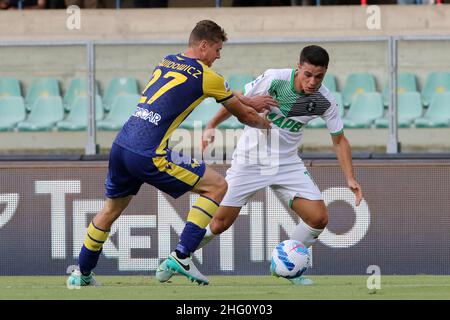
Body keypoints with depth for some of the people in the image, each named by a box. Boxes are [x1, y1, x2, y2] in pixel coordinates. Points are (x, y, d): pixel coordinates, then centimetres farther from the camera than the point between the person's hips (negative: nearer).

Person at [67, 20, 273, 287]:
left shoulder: (167, 62, 19)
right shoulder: (206, 76, -2)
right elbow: (244, 115, 12)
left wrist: (249, 102, 41)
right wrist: (266, 124, 32)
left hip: (121, 145, 8)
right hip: (149, 155, -8)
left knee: (111, 210, 27)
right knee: (217, 185, 1)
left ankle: (81, 274, 37)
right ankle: (181, 256, -4)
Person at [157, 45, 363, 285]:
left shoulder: (325, 101, -11)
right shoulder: (274, 80, -20)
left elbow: (339, 140, 2)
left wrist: (350, 178, -6)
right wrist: (211, 126, -11)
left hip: (287, 163, 3)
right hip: (250, 159, -3)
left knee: (319, 218, -11)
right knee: (220, 222, -5)